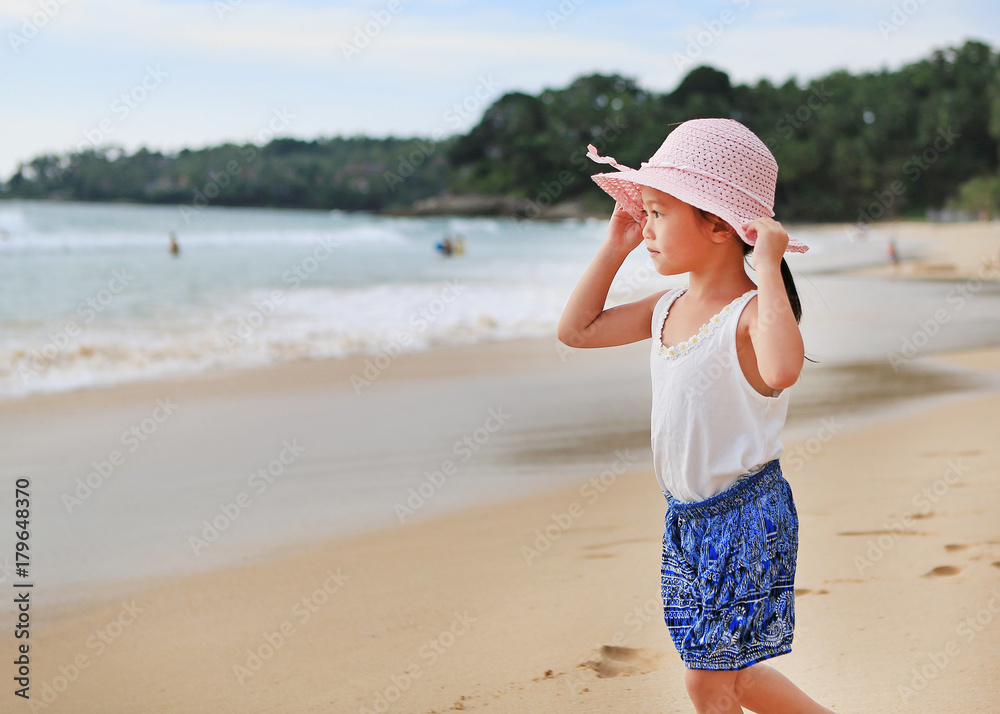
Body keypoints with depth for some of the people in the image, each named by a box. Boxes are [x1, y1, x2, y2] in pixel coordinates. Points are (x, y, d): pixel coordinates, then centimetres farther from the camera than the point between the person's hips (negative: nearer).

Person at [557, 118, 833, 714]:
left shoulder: (753, 309, -20)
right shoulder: (668, 308, 4)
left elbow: (782, 370, -43)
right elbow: (577, 330, 15)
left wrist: (769, 269, -35)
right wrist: (615, 245, 9)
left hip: (745, 513, -8)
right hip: (685, 514, 8)